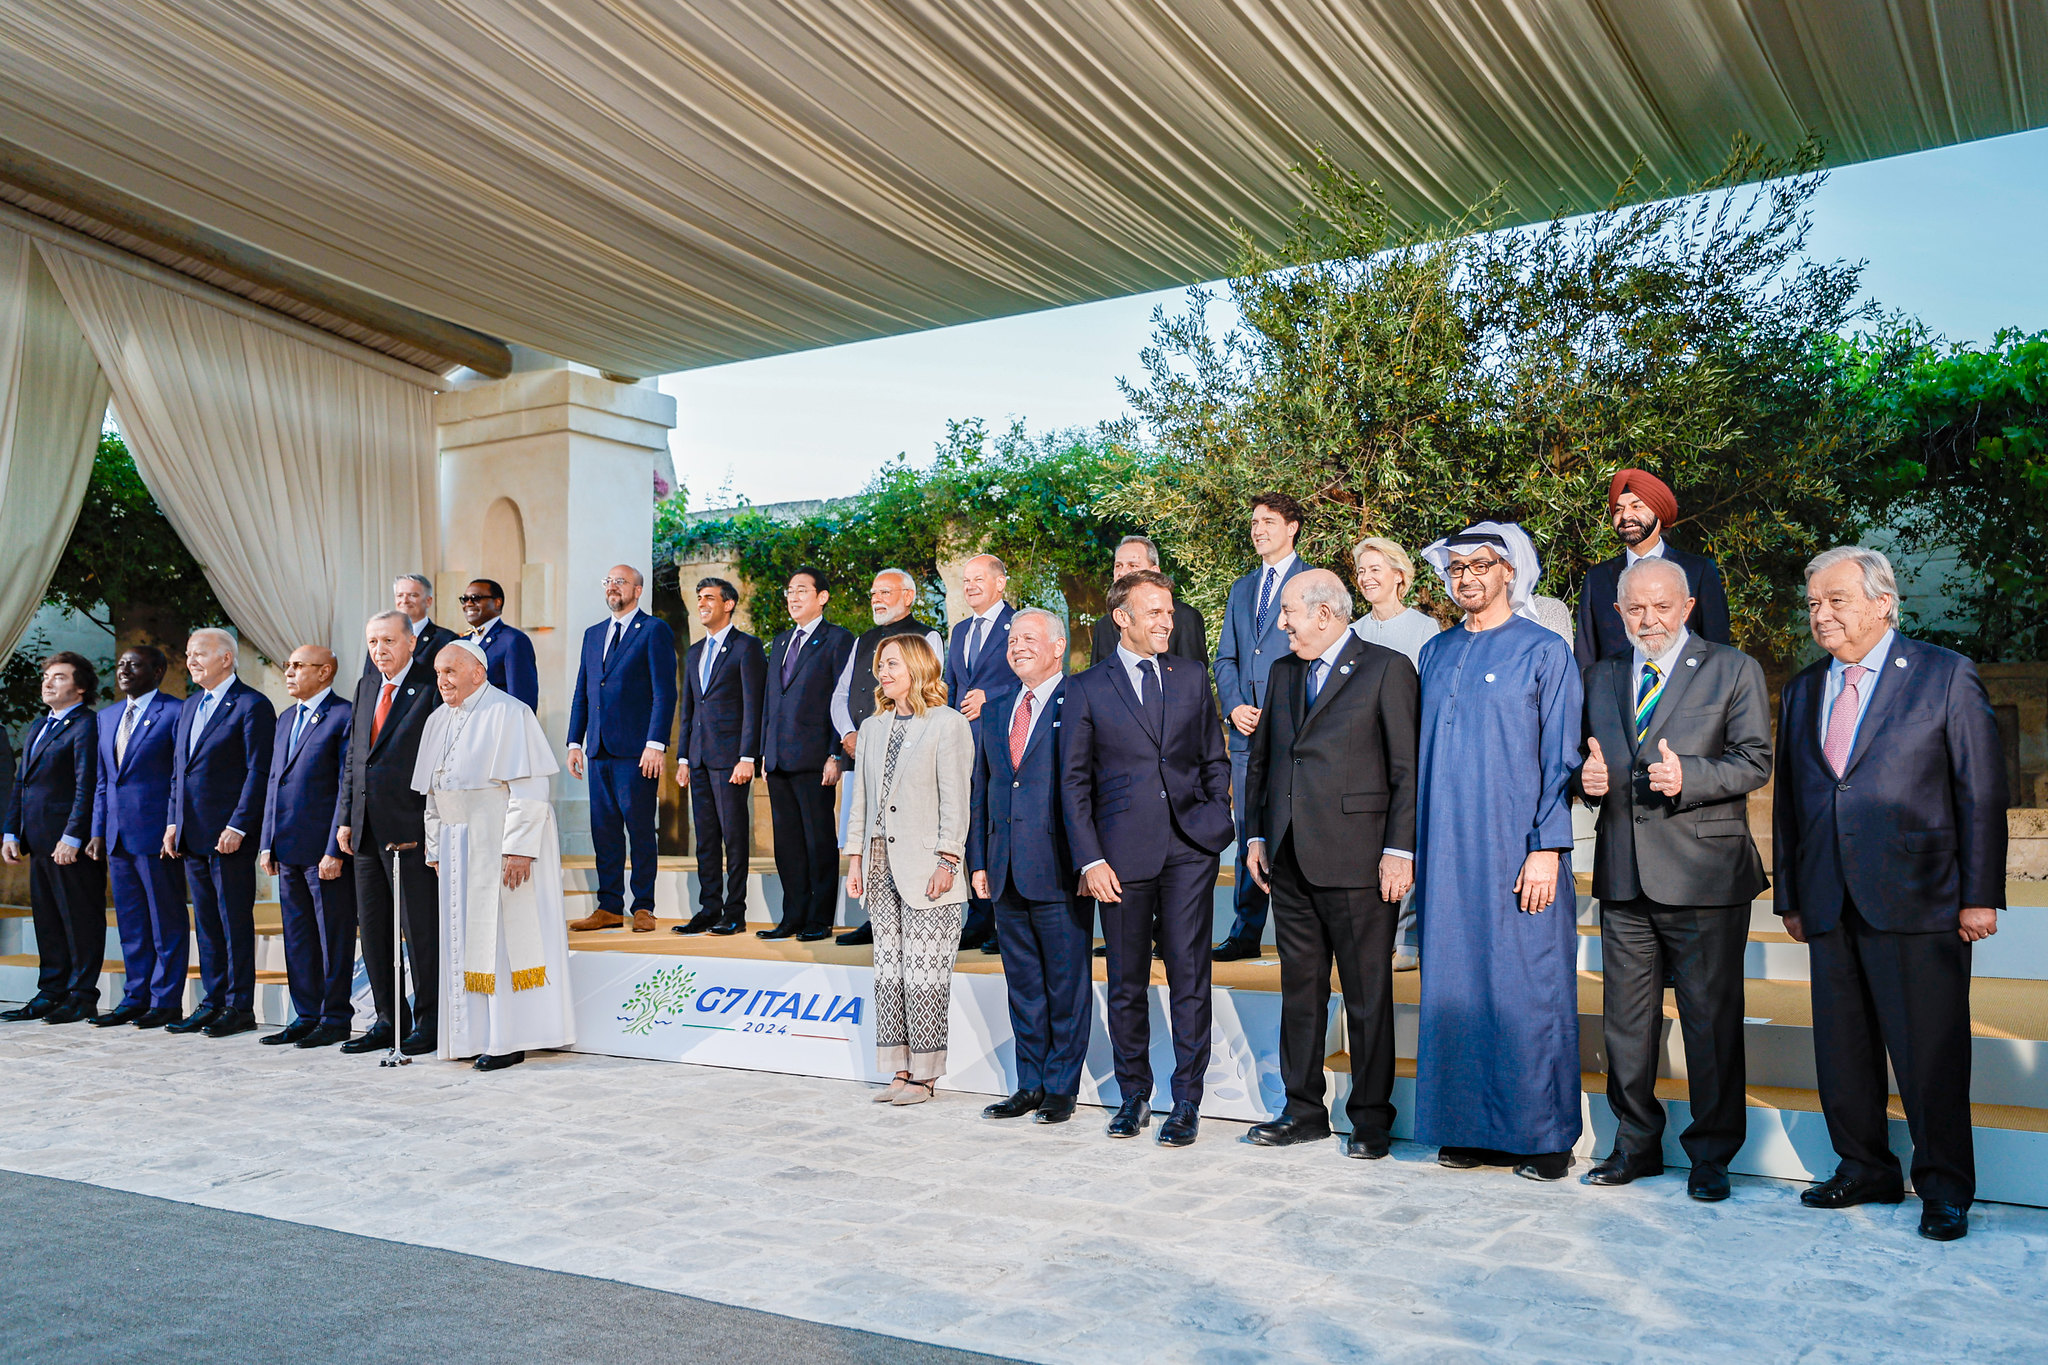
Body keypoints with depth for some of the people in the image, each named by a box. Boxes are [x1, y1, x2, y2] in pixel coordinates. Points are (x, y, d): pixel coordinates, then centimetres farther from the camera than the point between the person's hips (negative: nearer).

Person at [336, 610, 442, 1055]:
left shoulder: (430, 688, -8)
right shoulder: (367, 686, 15)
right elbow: (353, 755, 19)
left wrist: (429, 826, -15)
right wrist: (345, 818, 12)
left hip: (411, 829, -8)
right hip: (367, 830, 8)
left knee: (420, 928, -1)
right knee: (372, 927, 12)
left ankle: (428, 1023, 9)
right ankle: (388, 1020, 22)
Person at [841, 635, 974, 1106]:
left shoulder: (949, 724, -4)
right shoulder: (873, 727, 15)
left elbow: (955, 800, -8)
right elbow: (860, 796, 16)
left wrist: (947, 862, -14)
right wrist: (855, 858, 10)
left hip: (925, 869, -6)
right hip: (881, 866, 7)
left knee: (924, 973, -3)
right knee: (888, 970, 8)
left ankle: (924, 1073, 5)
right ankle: (900, 1070, 16)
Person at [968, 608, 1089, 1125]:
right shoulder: (996, 708, 14)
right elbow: (979, 788, 16)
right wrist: (978, 861, 11)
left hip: (1060, 868, -6)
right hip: (1006, 870, 6)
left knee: (1067, 981, 3)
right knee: (1022, 982, 13)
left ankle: (1062, 1087, 15)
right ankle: (1030, 1084, 24)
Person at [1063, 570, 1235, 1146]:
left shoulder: (1192, 678, 11)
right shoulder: (1087, 688, 4)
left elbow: (1215, 759, 16)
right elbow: (1074, 780, 3)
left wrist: (1217, 818, 1)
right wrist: (1090, 860, -4)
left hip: (1190, 849, 1)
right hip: (1123, 851, -1)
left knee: (1190, 978, 1)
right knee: (1126, 984, 8)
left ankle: (1187, 1101, 12)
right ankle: (1133, 1094, 24)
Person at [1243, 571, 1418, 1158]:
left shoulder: (1388, 669, -4)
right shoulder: (1282, 672, 15)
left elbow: (1408, 769, -7)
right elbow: (1258, 758, 20)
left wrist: (1399, 850, -12)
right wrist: (1255, 835, 13)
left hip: (1356, 862, -6)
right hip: (1289, 862, 6)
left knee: (1367, 996, 3)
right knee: (1300, 990, 12)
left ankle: (1371, 1119, 15)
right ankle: (1304, 1110, 24)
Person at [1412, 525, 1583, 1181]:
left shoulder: (1545, 651, -1)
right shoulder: (1436, 653, 13)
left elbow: (1560, 757, -4)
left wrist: (1548, 849, -12)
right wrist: (1414, 843, 11)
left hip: (1519, 851, -5)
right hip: (1448, 852, 5)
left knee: (1528, 989, -1)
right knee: (1456, 988, 7)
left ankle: (1543, 1135, 11)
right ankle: (1471, 1126, 17)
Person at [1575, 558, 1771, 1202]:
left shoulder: (1734, 671, 2)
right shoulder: (1600, 678, 15)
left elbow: (1754, 761, -5)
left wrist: (1687, 777, -21)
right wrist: (1588, 778, -3)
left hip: (1705, 877, -4)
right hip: (1624, 877, 4)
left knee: (1712, 1021, 2)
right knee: (1626, 1022, 11)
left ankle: (1712, 1154, 16)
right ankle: (1636, 1144, 26)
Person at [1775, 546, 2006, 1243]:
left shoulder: (1947, 676, 0)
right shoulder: (1803, 691, 15)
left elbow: (1982, 791, -3)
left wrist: (1980, 895, -8)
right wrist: (1790, 896, 13)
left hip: (1917, 899, -5)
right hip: (1830, 904, 5)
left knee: (1930, 1049, -1)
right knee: (1842, 1046, 10)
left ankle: (1944, 1187, 13)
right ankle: (1865, 1170, 24)